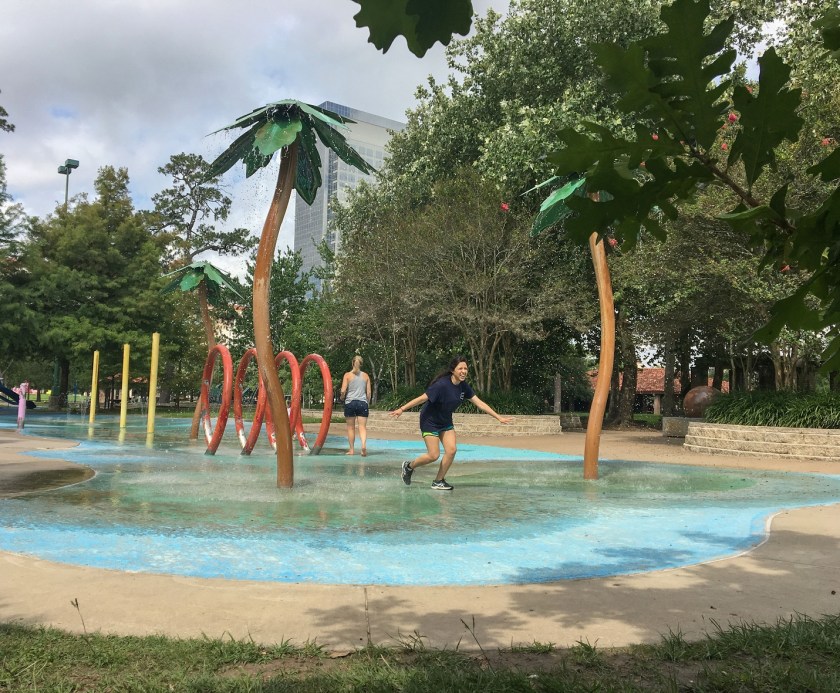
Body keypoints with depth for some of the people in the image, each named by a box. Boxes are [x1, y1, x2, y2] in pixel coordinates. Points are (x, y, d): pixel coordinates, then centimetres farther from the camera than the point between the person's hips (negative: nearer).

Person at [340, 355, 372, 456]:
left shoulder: (348, 375, 2)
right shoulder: (365, 376, 8)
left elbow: (343, 391, -5)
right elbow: (368, 393, 7)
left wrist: (342, 397, 15)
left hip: (350, 402, -1)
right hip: (362, 402, 1)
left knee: (350, 427, 9)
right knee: (362, 426, -3)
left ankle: (352, 449, 13)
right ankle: (364, 444, -27)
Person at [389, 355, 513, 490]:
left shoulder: (464, 386, -6)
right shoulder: (442, 384, -27)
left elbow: (479, 403, -1)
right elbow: (422, 398, -24)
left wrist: (499, 417, -1)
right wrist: (402, 409, -26)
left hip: (446, 422, 7)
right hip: (430, 421, -7)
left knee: (451, 450, -6)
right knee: (434, 455, -8)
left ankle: (438, 481, 9)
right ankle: (408, 466, 18)